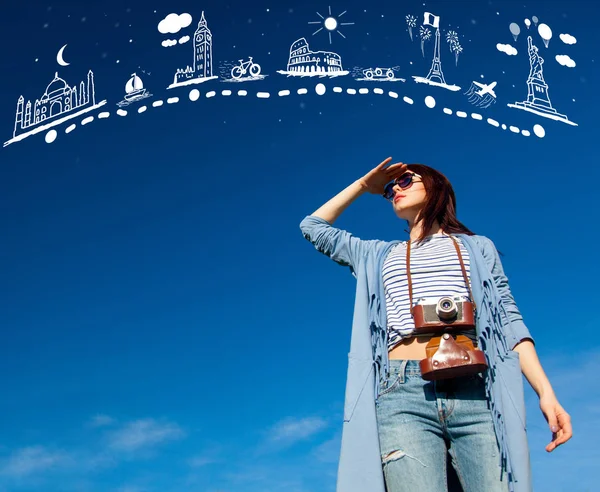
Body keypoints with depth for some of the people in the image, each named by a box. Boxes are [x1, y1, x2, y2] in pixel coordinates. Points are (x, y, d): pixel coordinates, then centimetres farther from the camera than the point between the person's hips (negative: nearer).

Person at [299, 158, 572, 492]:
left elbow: (509, 320, 14)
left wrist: (546, 391, 1)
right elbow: (314, 227, 35)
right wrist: (364, 185, 35)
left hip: (476, 392, -1)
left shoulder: (478, 247, 24)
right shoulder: (379, 255, 30)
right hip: (403, 394, 1)